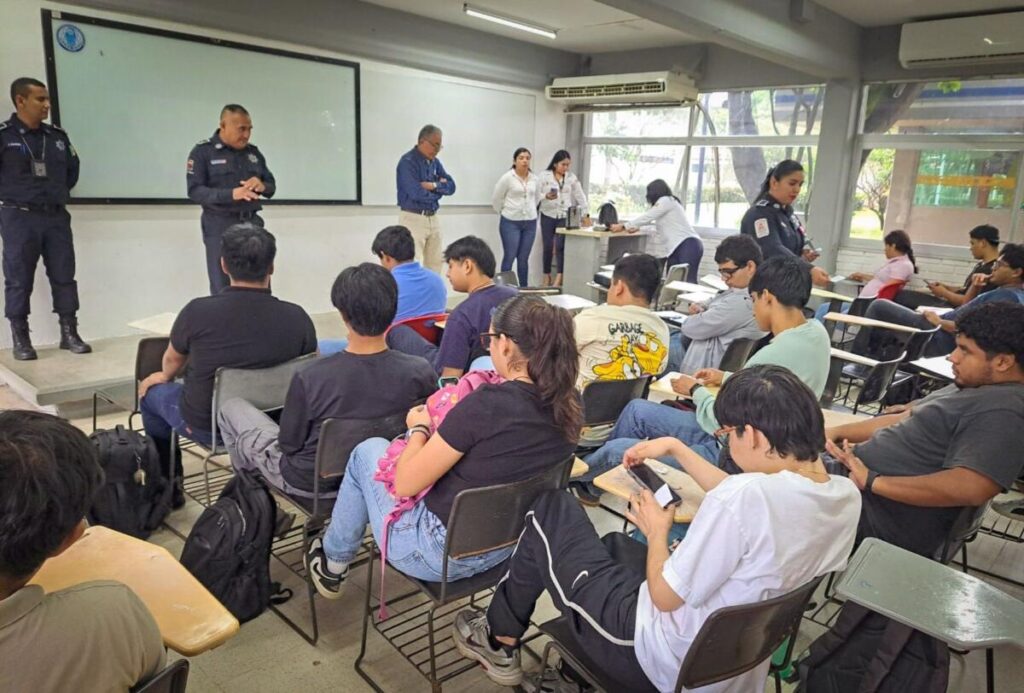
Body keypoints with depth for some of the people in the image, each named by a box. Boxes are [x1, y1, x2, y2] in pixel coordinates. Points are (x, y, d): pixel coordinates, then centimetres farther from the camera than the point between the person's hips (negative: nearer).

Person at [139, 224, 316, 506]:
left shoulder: (198, 312, -21)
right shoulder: (297, 318, -17)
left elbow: (172, 362, 2)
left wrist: (165, 376, 28)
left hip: (206, 426, -2)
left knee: (152, 388, 27)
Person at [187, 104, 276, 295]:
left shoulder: (254, 153, 11)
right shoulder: (202, 151, -4)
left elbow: (272, 186, 15)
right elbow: (195, 191, -12)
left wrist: (262, 186, -11)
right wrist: (231, 194, -27)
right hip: (220, 226, -4)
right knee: (223, 289, 1)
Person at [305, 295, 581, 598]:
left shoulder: (486, 404, -30)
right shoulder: (568, 404, -9)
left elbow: (404, 484, -21)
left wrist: (419, 428, -3)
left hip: (442, 556, -7)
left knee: (369, 450, 15)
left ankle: (333, 562, 33)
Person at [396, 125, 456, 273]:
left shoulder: (435, 161, 11)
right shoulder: (407, 162, -14)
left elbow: (451, 186, 5)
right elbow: (417, 193, -24)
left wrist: (434, 185, -15)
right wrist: (439, 188, -5)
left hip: (433, 218, 8)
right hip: (413, 219, -8)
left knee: (435, 264, 11)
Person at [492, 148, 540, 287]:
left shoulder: (535, 179, 5)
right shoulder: (507, 178, -8)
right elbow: (496, 199, -2)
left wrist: (529, 211, 14)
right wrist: (506, 212, 4)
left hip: (530, 223, 4)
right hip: (510, 223, -4)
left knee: (523, 259, 9)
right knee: (509, 257, -2)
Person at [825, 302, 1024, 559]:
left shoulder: (1003, 412, -21)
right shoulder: (977, 387, 12)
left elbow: (969, 488, -33)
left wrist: (871, 481, -28)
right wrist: (835, 432, 5)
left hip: (879, 516, -9)